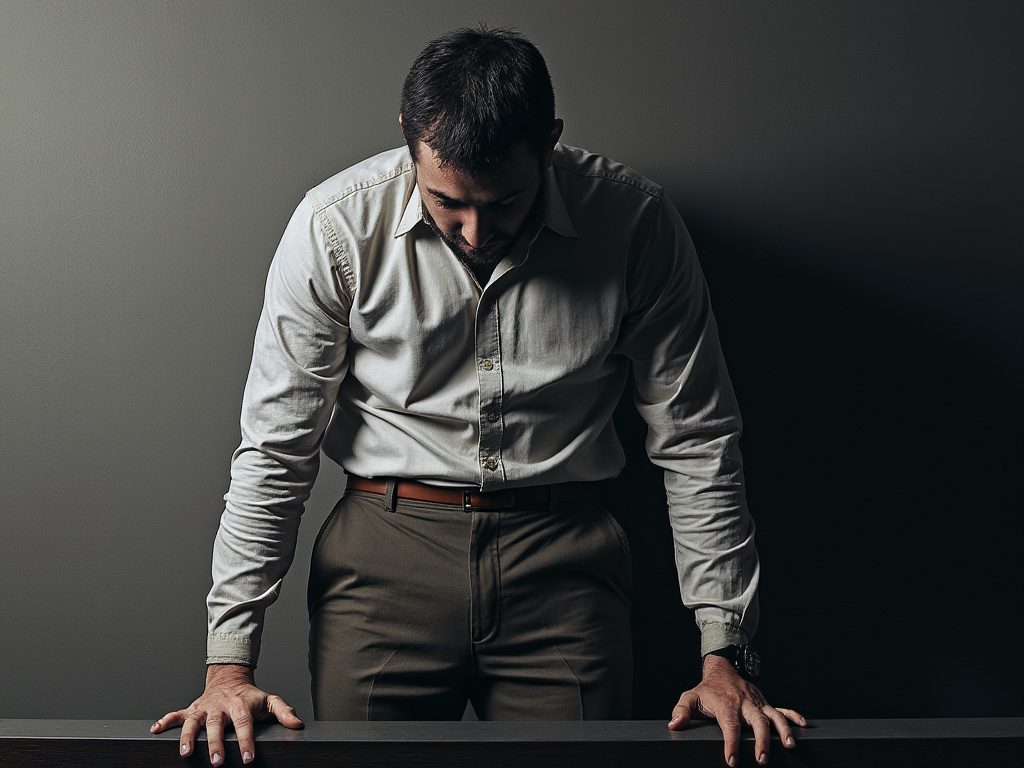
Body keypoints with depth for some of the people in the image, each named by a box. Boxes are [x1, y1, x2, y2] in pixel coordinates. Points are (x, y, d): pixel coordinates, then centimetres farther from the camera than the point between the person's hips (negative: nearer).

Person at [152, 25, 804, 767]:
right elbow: (276, 452, -5)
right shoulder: (335, 228, -11)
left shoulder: (636, 220, -10)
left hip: (563, 559, 1)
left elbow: (697, 442, -3)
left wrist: (725, 655, -5)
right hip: (385, 555, 0)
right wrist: (229, 663, -8)